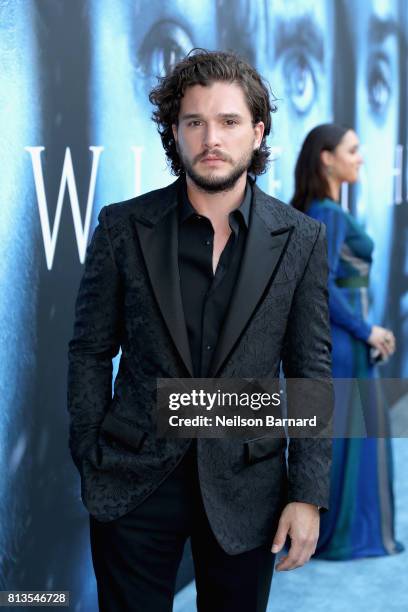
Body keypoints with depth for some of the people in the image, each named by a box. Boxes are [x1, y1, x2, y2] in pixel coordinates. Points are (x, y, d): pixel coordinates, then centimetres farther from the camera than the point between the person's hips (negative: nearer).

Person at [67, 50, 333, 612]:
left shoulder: (300, 239, -4)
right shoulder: (123, 227, -4)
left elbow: (311, 371, -1)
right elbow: (90, 351, 2)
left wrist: (309, 495, -4)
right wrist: (90, 460, -1)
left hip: (245, 485, 1)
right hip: (133, 480, 0)